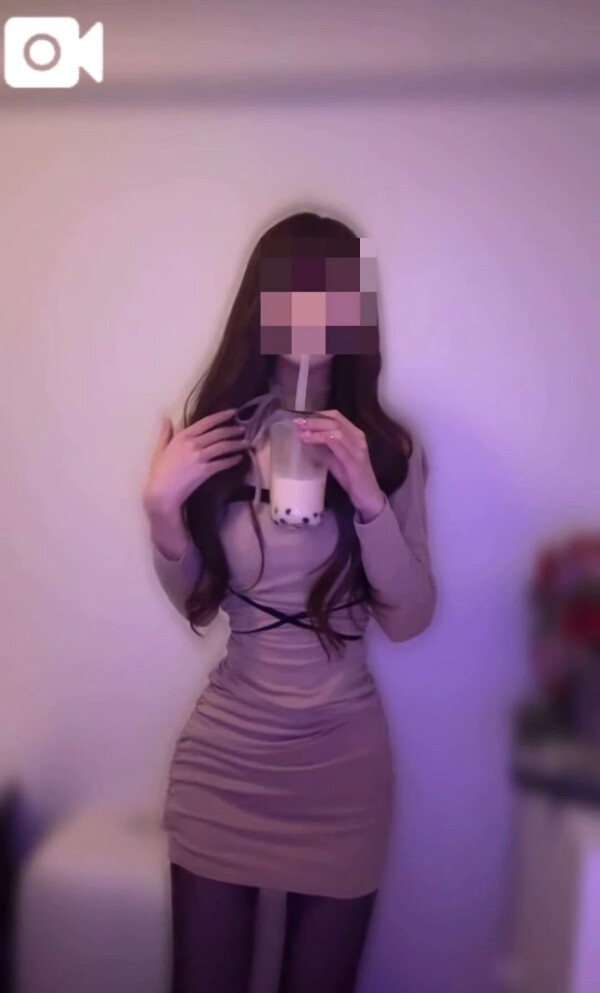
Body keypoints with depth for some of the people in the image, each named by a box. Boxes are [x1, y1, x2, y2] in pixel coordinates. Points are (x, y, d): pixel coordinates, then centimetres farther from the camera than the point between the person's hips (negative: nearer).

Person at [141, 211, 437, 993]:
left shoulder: (390, 449, -7)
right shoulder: (215, 436, -5)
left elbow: (409, 621, -9)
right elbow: (196, 605, 2)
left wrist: (368, 497, -23)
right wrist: (161, 506, -15)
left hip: (344, 756, 0)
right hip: (224, 751, 1)